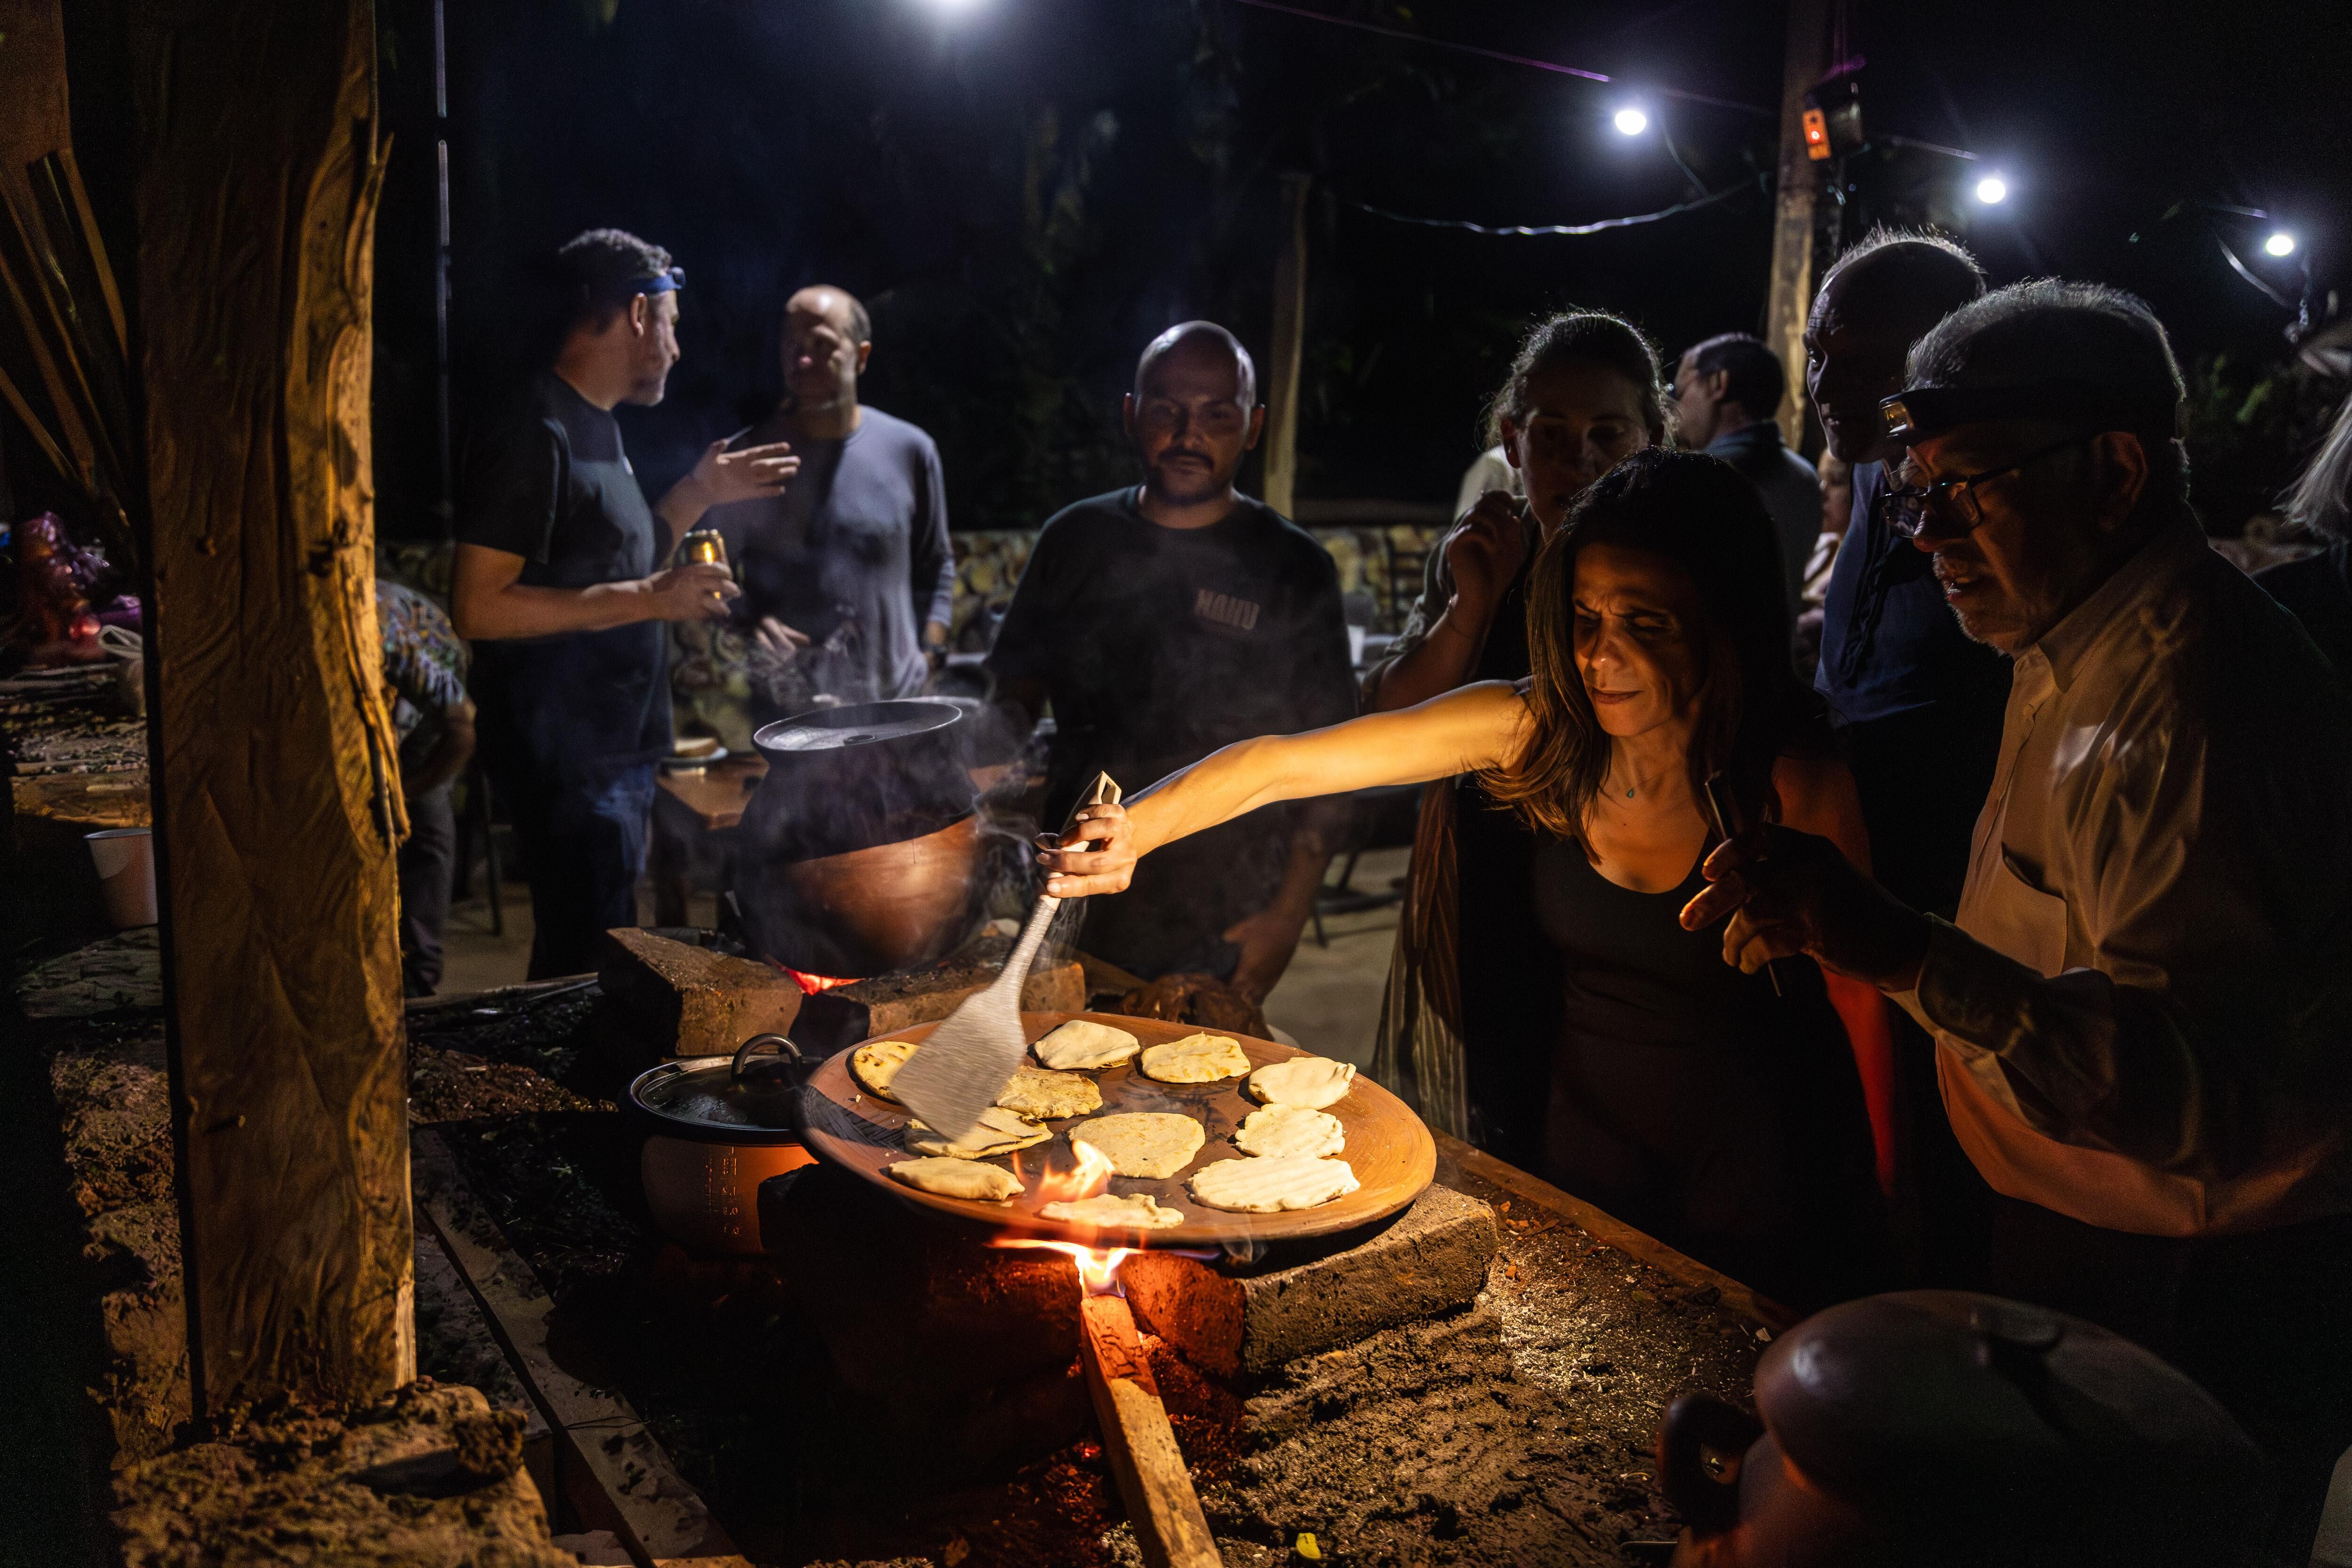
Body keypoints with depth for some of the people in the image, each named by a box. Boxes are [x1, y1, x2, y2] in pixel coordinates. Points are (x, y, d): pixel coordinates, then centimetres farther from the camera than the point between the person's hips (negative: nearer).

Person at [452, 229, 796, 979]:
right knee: (587, 971, -5)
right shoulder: (533, 432, -16)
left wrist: (698, 494, 15)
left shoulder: (595, 426, 15)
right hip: (565, 759, -10)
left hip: (614, 747, 10)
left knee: (580, 964, 17)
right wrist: (647, 599, -23)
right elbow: (478, 608, -22)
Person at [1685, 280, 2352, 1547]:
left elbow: (2200, 1102, -35)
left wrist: (1907, 955, -45)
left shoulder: (2190, 706, -26)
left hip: (2197, 1307, -9)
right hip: (2082, 1247, 9)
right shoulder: (2081, 653, 7)